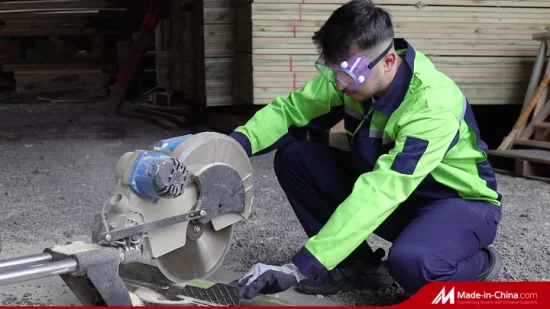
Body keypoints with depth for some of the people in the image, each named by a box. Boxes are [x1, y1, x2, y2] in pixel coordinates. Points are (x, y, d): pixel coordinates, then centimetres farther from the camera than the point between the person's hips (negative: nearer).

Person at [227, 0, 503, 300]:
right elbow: (290, 108, -7)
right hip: (393, 187, 7)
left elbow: (379, 194, -42)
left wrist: (300, 267, -45)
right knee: (293, 156, -11)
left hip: (459, 202, -6)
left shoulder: (432, 106, -34)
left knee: (411, 264, -41)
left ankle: (480, 262, -3)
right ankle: (360, 265, 2)